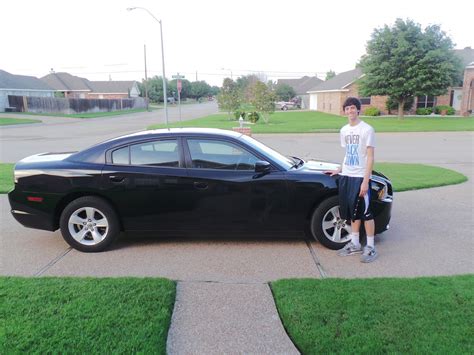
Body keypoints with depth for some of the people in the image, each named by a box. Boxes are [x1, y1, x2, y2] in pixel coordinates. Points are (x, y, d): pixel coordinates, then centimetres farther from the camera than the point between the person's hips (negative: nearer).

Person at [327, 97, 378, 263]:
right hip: (346, 176, 7)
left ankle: (371, 247, 11)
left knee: (365, 212, -1)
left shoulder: (367, 129, -9)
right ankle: (355, 244, 25)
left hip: (360, 177, -6)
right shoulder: (344, 130, 12)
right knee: (352, 211, 13)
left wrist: (365, 181, -17)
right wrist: (340, 169, 17)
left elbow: (370, 157, -12)